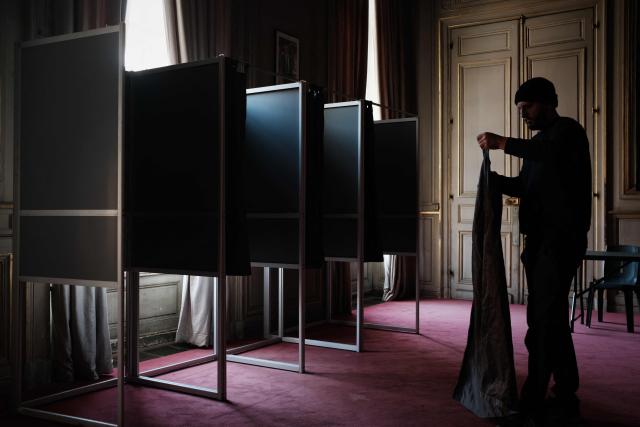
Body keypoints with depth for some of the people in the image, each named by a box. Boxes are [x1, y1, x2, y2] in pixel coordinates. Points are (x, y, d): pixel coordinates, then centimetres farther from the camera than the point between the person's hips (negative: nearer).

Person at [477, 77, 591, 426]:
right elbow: (523, 187, 24)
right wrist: (493, 178, 7)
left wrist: (502, 143, -29)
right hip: (540, 239, 9)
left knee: (544, 321, -11)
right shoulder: (540, 142, 22)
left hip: (561, 238, -9)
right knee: (550, 319, 11)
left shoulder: (568, 130, -5)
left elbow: (551, 153, -28)